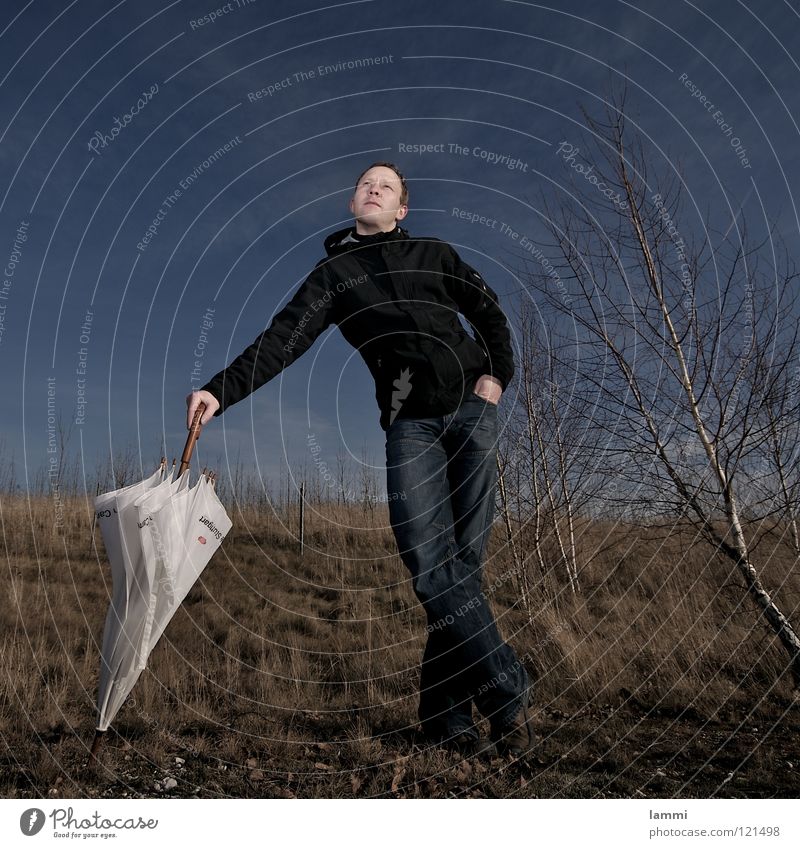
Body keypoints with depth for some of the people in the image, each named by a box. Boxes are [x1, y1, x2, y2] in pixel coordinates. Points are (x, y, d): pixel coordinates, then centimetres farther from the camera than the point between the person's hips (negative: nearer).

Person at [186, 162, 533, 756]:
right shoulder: (332, 273, 14)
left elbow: (489, 313, 21)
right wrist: (221, 392, -12)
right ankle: (510, 693, -10)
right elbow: (283, 339, 2)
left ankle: (446, 710, 0)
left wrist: (497, 375, 3)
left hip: (471, 408, 1)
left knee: (465, 558, -7)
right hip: (410, 422, 0)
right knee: (429, 563, -18)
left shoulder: (434, 254, 17)